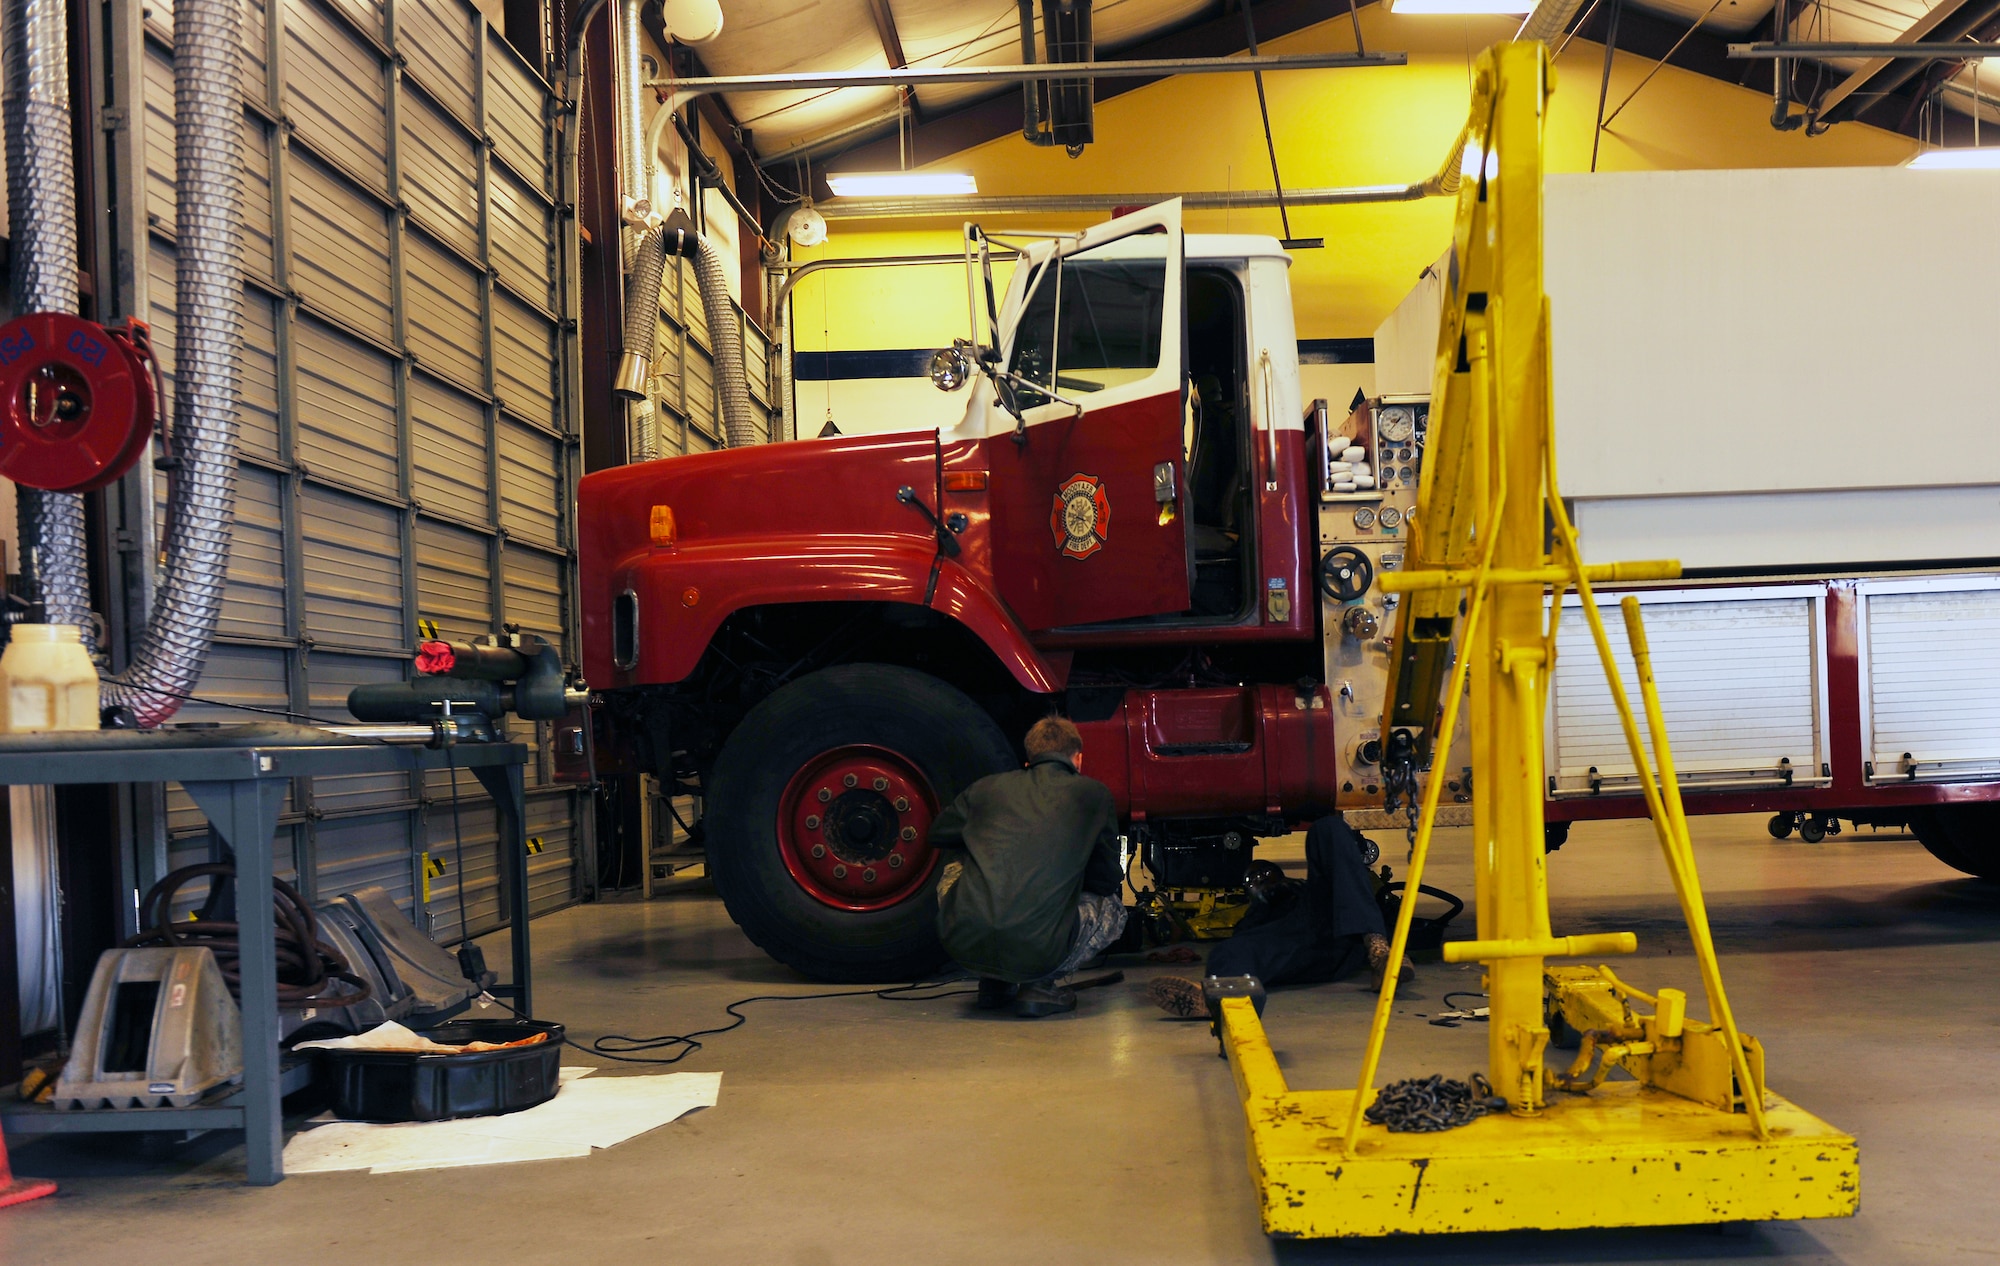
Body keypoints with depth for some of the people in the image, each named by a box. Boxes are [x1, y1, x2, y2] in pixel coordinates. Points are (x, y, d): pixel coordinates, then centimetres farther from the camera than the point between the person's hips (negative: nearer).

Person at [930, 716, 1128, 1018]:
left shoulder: (987, 786, 17)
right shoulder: (1093, 793, 11)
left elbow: (937, 835, 35)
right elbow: (1107, 880, 18)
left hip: (963, 944, 3)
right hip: (1036, 950, -3)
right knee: (1113, 907, 26)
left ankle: (993, 982, 24)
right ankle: (1040, 985, 9)